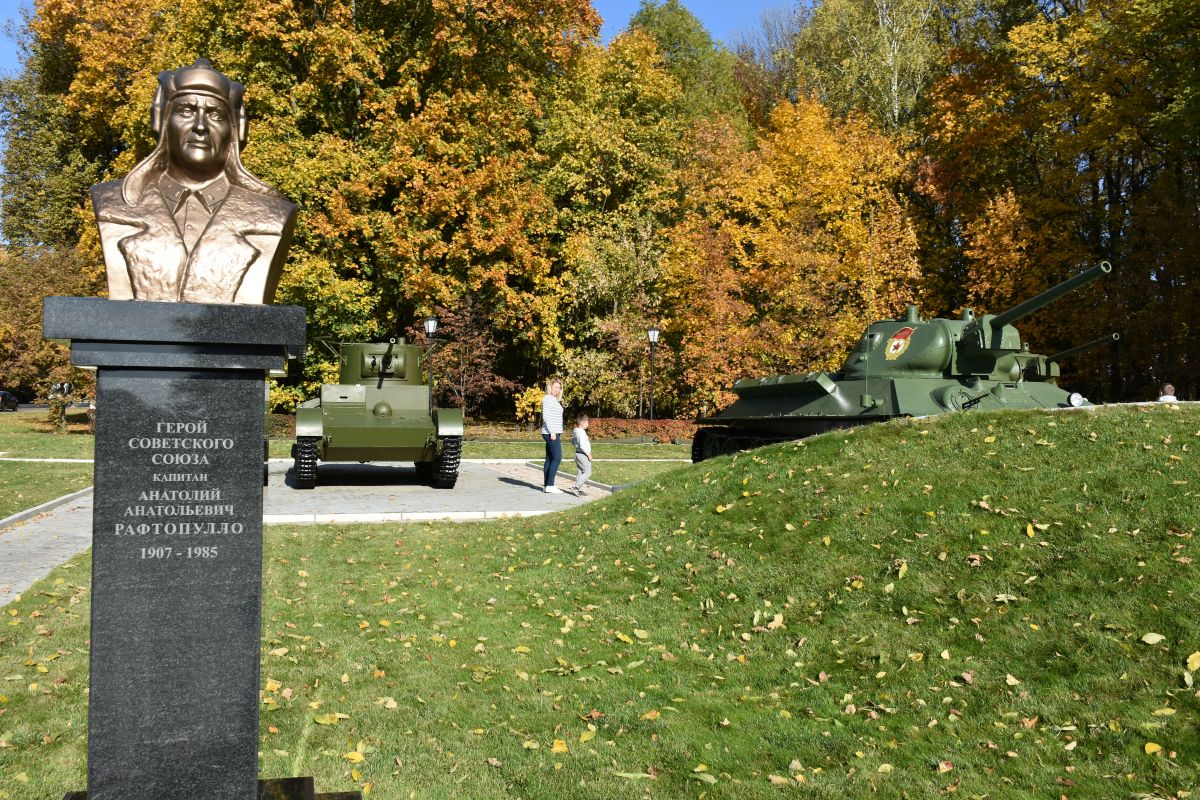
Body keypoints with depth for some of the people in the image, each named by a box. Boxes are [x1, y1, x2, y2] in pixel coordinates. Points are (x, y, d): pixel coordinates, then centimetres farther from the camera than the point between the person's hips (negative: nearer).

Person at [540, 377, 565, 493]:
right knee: (557, 458, -13)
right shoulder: (547, 399, -10)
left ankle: (546, 485, 10)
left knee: (550, 459, 9)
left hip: (554, 433, 10)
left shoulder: (554, 400, 18)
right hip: (551, 433, -10)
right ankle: (550, 485, -15)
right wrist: (552, 432, -21)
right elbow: (546, 416, -18)